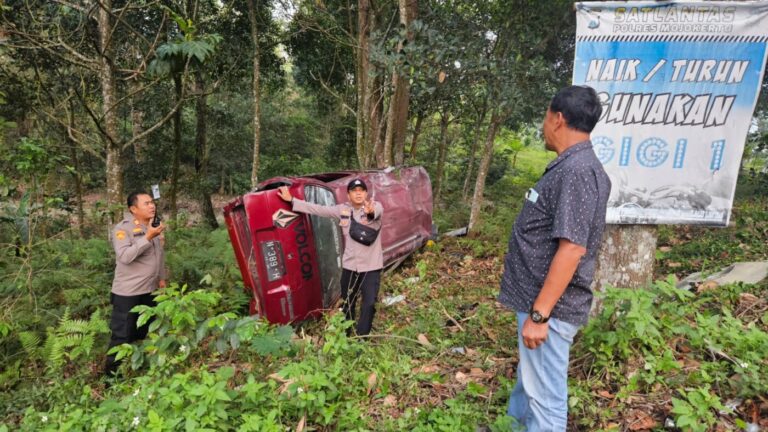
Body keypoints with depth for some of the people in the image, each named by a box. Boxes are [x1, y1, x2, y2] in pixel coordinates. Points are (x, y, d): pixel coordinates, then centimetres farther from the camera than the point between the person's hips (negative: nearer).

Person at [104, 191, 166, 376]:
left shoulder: (153, 226, 8)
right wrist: (147, 238, -32)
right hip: (127, 293, -7)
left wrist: (161, 277, 17)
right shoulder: (122, 229, -15)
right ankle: (112, 372, 16)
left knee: (142, 333, 20)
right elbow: (125, 256, -29)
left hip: (149, 290, 7)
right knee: (122, 334, 1)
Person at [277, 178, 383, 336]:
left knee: (369, 304, -5)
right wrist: (292, 200, 2)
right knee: (347, 303, 17)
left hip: (371, 266, -4)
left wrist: (370, 212, -63)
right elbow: (318, 209, 3)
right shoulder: (343, 209, 0)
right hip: (349, 265, 4)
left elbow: (377, 212, -37)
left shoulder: (376, 207, -13)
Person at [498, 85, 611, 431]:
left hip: (549, 306, -10)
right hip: (538, 298, 10)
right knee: (529, 381, 27)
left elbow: (572, 248, -27)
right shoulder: (569, 166, 10)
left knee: (543, 395, 6)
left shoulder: (578, 171, -21)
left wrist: (539, 314, -24)